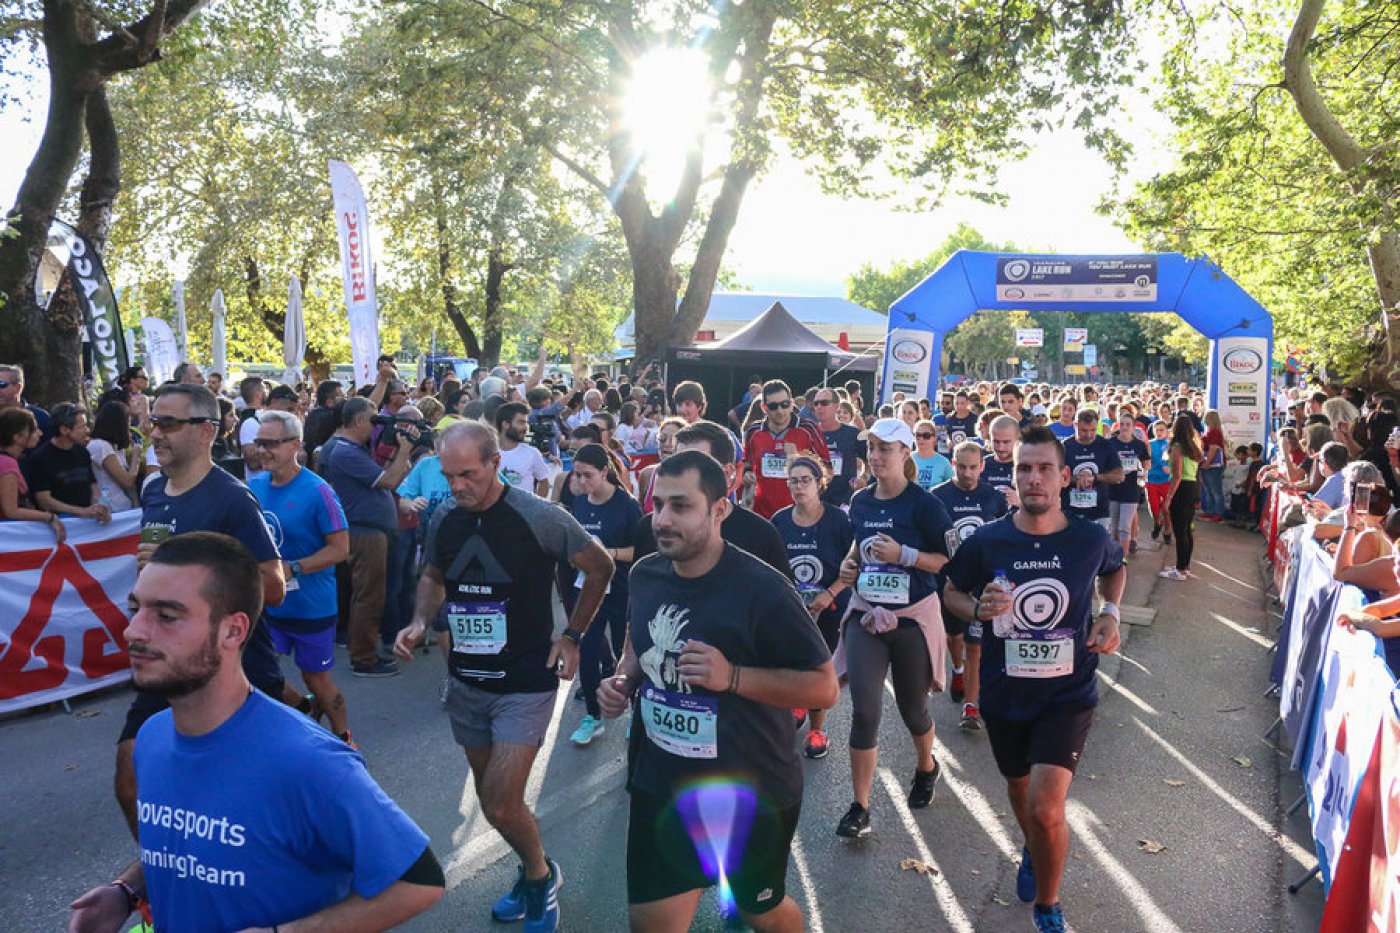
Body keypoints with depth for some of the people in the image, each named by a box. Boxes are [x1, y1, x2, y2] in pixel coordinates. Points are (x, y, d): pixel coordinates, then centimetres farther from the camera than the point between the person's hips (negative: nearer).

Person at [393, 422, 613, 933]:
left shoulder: (539, 517, -18)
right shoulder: (443, 519, -3)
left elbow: (600, 568, -5)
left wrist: (572, 635, -8)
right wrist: (420, 622, -3)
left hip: (526, 684, -5)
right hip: (467, 682, 6)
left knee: (500, 806, -9)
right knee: (491, 797, 16)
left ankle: (539, 874, 21)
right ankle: (534, 872, 41)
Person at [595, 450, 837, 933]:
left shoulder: (761, 588, -23)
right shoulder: (645, 575, -4)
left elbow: (824, 687, -19)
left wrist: (732, 676, -30)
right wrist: (623, 681, -5)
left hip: (752, 792, -4)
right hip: (659, 785, 5)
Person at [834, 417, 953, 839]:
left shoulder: (924, 503, -11)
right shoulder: (860, 501, 4)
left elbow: (950, 560, -13)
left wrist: (902, 554, -23)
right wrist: (850, 563, 2)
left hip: (913, 616, -3)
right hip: (866, 613, 3)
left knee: (912, 707, 14)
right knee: (864, 711, -7)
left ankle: (926, 766, 47)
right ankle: (860, 807, 3)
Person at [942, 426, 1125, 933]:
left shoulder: (1091, 540, -10)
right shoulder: (985, 542, -12)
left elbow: (1115, 568, 14)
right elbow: (951, 591, 4)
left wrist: (1110, 612, -3)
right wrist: (976, 609, -17)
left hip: (1069, 693, -2)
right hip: (1004, 694, 2)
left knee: (1046, 810, -15)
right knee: (1019, 787, 24)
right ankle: (1034, 851, 59)